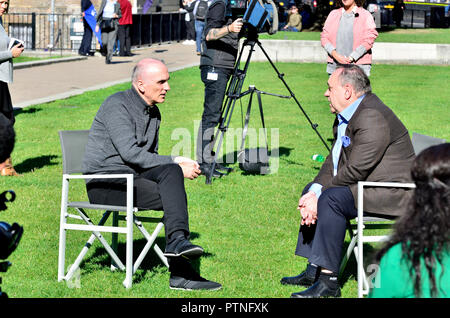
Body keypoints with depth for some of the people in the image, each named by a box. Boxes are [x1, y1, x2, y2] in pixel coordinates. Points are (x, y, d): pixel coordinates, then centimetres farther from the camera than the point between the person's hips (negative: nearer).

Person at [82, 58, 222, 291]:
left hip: (131, 176, 8)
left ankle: (177, 241, -27)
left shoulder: (153, 112, 15)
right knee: (173, 195, -24)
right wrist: (175, 163, -17)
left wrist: (177, 163, 1)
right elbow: (130, 153, -21)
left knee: (170, 172, -20)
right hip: (104, 183, -8)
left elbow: (150, 156, 23)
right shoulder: (117, 105, -12)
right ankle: (180, 274, -27)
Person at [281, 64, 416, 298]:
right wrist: (314, 192, -9)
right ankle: (314, 270, 13)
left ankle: (329, 281, -25)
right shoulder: (345, 115, 10)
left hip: (392, 194, -11)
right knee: (311, 190, 15)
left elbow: (355, 170, -26)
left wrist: (319, 197, -18)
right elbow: (333, 162, 8)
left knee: (332, 198, -28)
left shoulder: (373, 117, -23)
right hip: (365, 185, 11)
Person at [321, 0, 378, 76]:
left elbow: (368, 41, -7)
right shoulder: (333, 14, 14)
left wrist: (350, 58, -14)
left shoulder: (366, 15, 2)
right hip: (335, 66, 3)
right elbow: (324, 37, 8)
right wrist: (335, 55, -10)